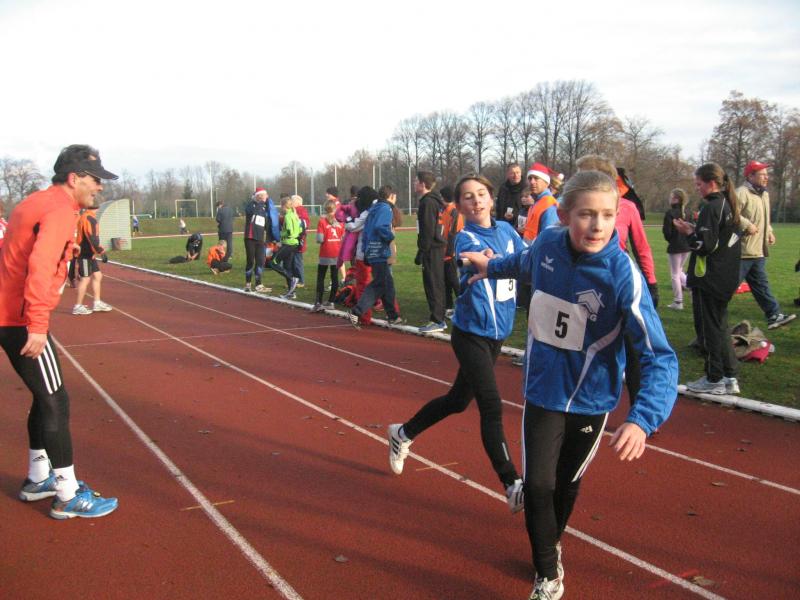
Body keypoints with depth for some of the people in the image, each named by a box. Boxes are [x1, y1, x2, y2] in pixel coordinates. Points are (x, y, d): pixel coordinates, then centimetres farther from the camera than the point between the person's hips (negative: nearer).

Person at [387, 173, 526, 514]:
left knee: (459, 399, 19)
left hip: (497, 333, 7)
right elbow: (469, 267, -36)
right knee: (491, 407, -13)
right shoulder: (466, 239, -15)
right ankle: (513, 487, -4)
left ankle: (403, 434, 41)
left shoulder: (506, 230, 3)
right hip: (471, 334, -7)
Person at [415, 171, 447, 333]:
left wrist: (421, 252, -18)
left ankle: (437, 321, -1)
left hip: (432, 250, -10)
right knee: (435, 285, 13)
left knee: (433, 285, -5)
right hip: (436, 248, 10)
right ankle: (439, 319, 19)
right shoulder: (431, 201, 16)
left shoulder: (428, 202, -15)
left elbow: (428, 231, -20)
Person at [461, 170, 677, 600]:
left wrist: (642, 420, -44)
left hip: (591, 399, -1)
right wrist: (493, 267, 32)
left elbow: (660, 357, -29)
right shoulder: (547, 243, -15)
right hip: (543, 391, 1)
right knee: (537, 484, -6)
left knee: (567, 481, 20)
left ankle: (551, 539, 50)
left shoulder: (624, 274, -27)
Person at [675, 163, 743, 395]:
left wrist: (689, 233, -5)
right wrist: (696, 230, 12)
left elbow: (706, 245, -20)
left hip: (708, 280, -9)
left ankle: (714, 380, 9)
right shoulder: (728, 205, 12)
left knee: (710, 327, 1)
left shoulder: (710, 208, -17)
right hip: (726, 278, 9)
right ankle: (729, 378, 20)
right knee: (719, 326, 16)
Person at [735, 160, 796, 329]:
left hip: (758, 251, 10)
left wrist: (769, 231, 14)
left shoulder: (764, 194, 17)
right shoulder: (742, 193, -16)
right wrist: (747, 225, -24)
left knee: (761, 285, 12)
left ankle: (774, 316, 16)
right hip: (742, 251, -10)